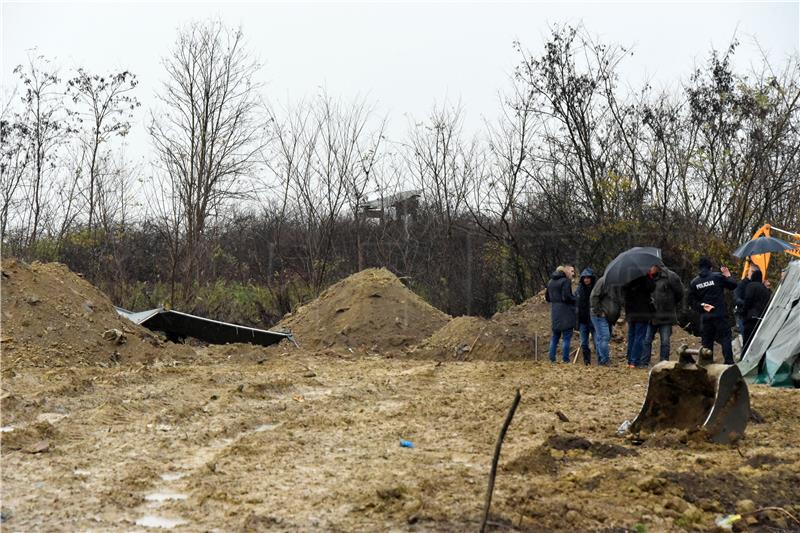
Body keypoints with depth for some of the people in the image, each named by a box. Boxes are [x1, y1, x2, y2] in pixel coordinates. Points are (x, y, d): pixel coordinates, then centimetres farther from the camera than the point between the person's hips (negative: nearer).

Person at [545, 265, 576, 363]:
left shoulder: (551, 281, 13)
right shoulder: (566, 281, -12)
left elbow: (547, 297, 18)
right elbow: (566, 297, -20)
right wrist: (575, 299, -5)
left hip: (555, 313, 8)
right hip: (565, 313, -8)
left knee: (555, 336, 15)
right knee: (566, 337, -3)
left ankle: (552, 359, 16)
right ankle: (565, 359, -4)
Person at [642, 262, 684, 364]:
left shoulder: (670, 276, -9)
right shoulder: (649, 278, 6)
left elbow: (679, 293, -1)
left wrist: (672, 305, 7)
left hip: (666, 316, -5)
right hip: (651, 316, 5)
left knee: (665, 342, 3)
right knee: (646, 340, 4)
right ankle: (643, 363, 9)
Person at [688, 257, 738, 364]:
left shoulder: (694, 282, 5)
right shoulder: (718, 276, -3)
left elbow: (692, 302, 3)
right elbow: (733, 285, 4)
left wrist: (702, 306, 1)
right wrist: (728, 276, 17)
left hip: (705, 316, 3)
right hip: (720, 314, -2)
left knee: (706, 341, 8)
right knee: (725, 338, 2)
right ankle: (729, 362, -5)